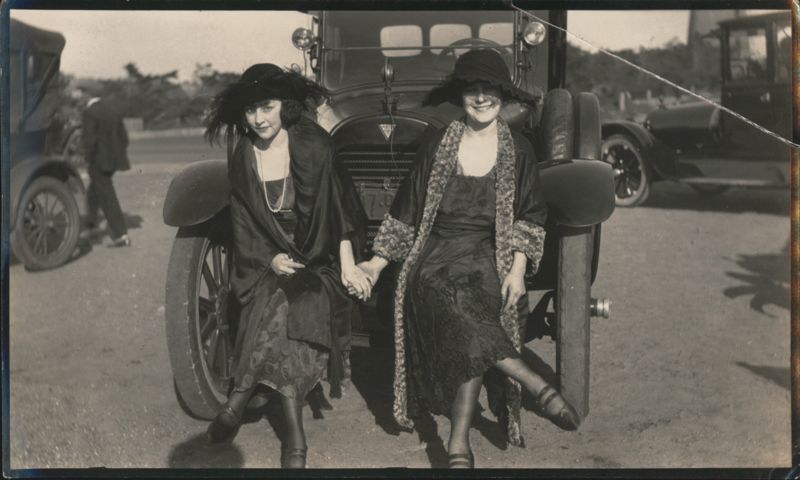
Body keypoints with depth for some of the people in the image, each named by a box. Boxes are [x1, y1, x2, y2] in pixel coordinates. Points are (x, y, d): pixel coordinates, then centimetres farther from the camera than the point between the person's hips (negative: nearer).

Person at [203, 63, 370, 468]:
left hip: (318, 260, -2)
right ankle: (294, 435, -15)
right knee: (278, 304, -23)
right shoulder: (241, 157, 3)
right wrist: (270, 260, -10)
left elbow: (338, 206, -4)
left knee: (284, 304, -28)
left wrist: (348, 265, -11)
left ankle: (237, 402, -14)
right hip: (266, 262, 3)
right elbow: (243, 227, 6)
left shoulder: (313, 145, -5)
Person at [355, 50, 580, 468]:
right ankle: (540, 388, -30)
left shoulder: (518, 151, 7)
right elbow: (407, 212, 12)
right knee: (465, 322, -33)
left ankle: (459, 445, -17)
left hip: (489, 260, 0)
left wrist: (517, 270, -6)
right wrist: (377, 263, 9)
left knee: (472, 336, -25)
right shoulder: (436, 148, 7)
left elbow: (529, 219, 6)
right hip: (436, 257, 0)